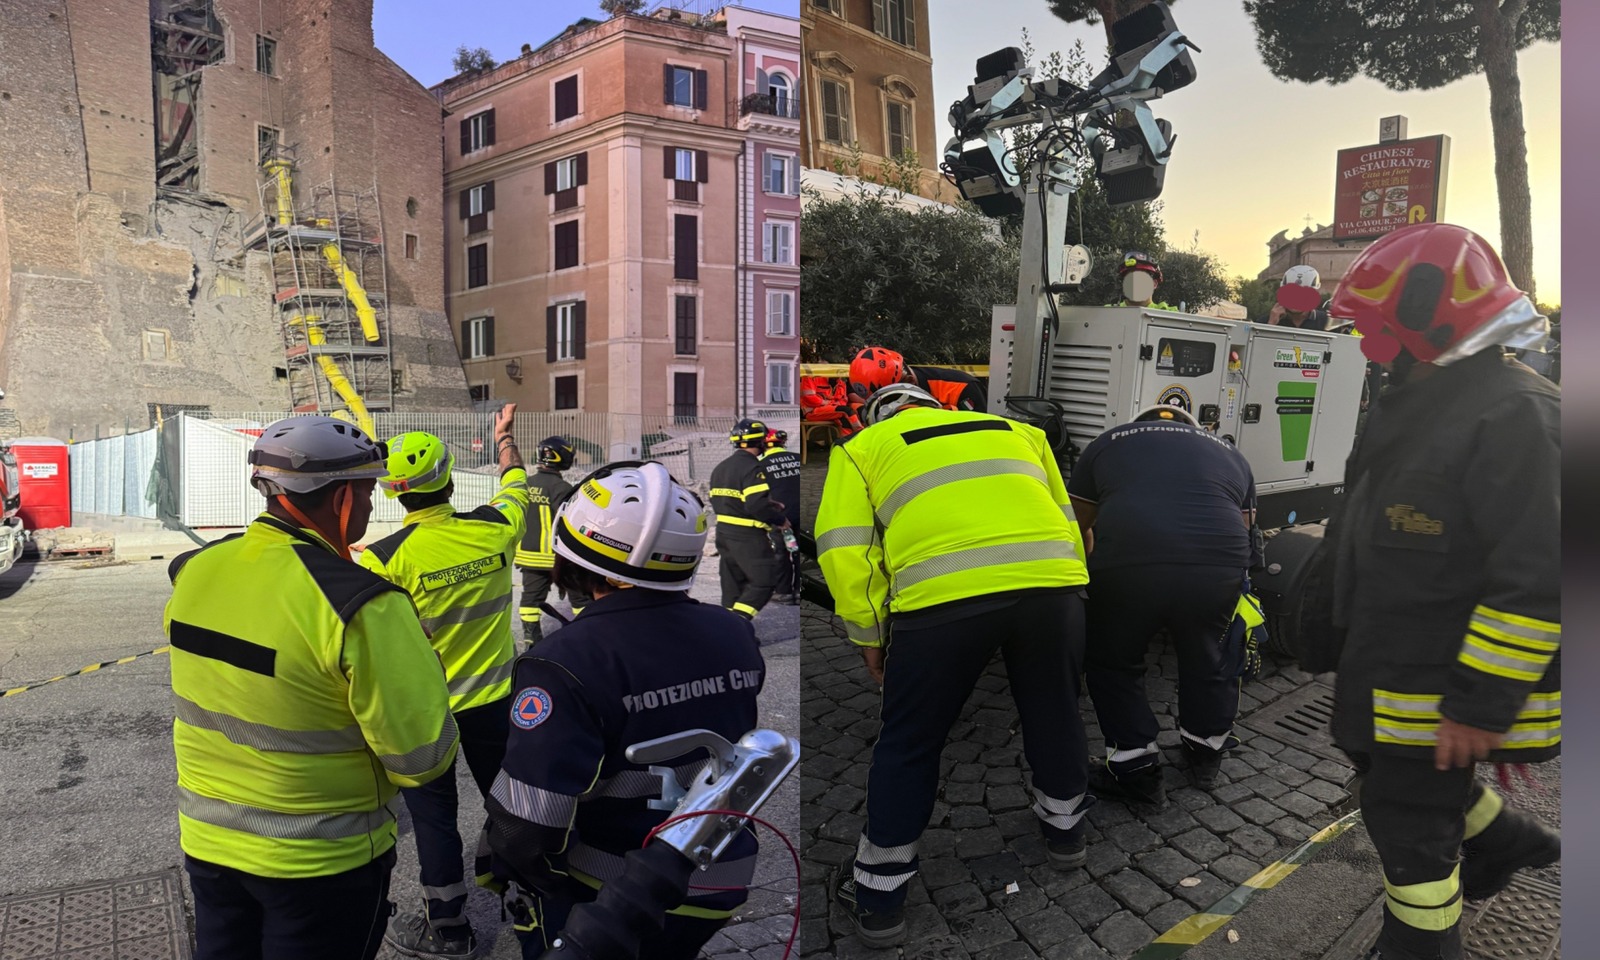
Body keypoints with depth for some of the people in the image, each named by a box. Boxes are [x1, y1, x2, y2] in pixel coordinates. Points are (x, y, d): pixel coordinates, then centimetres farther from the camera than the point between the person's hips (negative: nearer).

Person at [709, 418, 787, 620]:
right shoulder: (752, 467, -17)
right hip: (748, 537, -9)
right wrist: (779, 520, -9)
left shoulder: (720, 468, 12)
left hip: (724, 532, 9)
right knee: (765, 580, -1)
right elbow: (757, 505, -26)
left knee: (733, 582, 16)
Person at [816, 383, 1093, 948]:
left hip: (944, 596, -3)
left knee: (910, 743, 14)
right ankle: (1064, 829, 50)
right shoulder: (1016, 431, 31)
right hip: (1052, 580, 4)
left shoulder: (863, 447, 21)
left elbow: (842, 547, 9)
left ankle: (879, 893, 26)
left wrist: (869, 632, 18)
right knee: (1054, 712, 27)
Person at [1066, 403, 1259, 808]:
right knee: (1208, 652, 30)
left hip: (1129, 562, -2)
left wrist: (1096, 584, 49)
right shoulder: (1230, 453, 31)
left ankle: (1136, 770, 22)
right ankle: (1207, 750, 44)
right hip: (1220, 564, 3)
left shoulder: (1106, 443, 26)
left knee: (1113, 662, 21)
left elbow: (1079, 525, 32)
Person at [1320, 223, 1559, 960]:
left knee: (1409, 820, 5)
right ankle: (1504, 842, 48)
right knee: (1388, 769, 26)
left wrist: (1481, 704, -25)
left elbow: (1535, 580, -27)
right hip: (1392, 663, 9)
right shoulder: (1418, 402, 9)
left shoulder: (1514, 415, -23)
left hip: (1446, 681, -9)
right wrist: (1356, 644, 24)